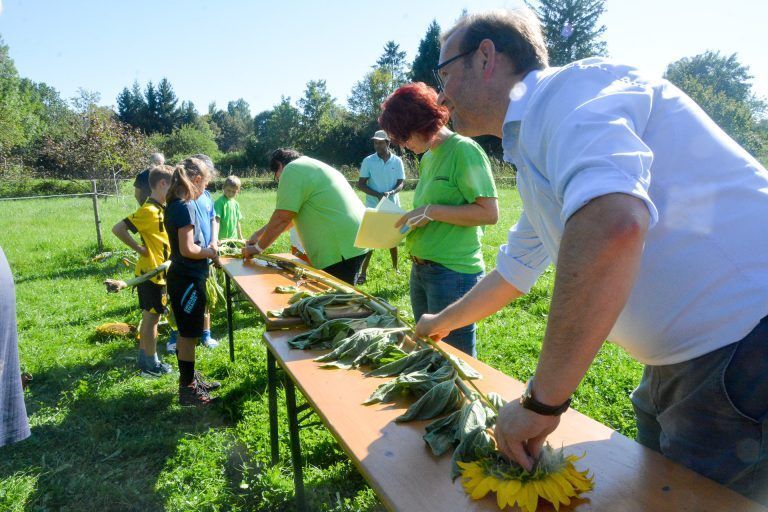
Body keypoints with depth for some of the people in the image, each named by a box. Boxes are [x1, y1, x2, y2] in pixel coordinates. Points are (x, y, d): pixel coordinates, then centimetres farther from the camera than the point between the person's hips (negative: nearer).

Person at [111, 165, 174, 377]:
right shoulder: (149, 211, -20)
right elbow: (118, 229, -25)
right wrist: (139, 248, -19)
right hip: (151, 273, -9)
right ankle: (152, 365, 14)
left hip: (158, 272, 9)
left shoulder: (162, 208, 7)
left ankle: (144, 358, 30)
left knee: (149, 317, 17)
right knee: (152, 317, 2)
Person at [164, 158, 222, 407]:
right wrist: (210, 252, -8)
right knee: (188, 334, 2)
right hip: (188, 280, -10)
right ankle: (187, 390, 14)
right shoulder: (185, 207, -20)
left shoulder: (175, 205, 9)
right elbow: (187, 249, -23)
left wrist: (207, 247, 9)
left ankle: (191, 378, 34)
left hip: (183, 276, 10)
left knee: (187, 333, 19)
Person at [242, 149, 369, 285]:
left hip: (342, 249, -10)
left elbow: (281, 219, -11)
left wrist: (258, 248, 2)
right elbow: (290, 216, 28)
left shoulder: (292, 170, -7)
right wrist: (260, 234, 29)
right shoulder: (311, 167, 25)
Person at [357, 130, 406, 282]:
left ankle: (395, 268, 26)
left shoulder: (397, 161, 0)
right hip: (373, 207, -2)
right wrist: (378, 195, -20)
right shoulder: (368, 161, -4)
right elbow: (361, 184, -6)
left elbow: (401, 183, 0)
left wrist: (390, 193, -22)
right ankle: (363, 272, 2)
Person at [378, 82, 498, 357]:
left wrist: (431, 212, -18)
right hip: (420, 270, 9)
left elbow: (489, 213, -18)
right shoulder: (427, 158, 14)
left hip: (454, 272, -9)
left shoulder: (463, 150, -12)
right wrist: (408, 220, 5)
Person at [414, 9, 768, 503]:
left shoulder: (572, 86, -17)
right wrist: (441, 323, 39)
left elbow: (612, 225, -37)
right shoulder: (534, 153, 14)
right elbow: (514, 272, 26)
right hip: (683, 359, 10)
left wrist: (542, 401, -28)